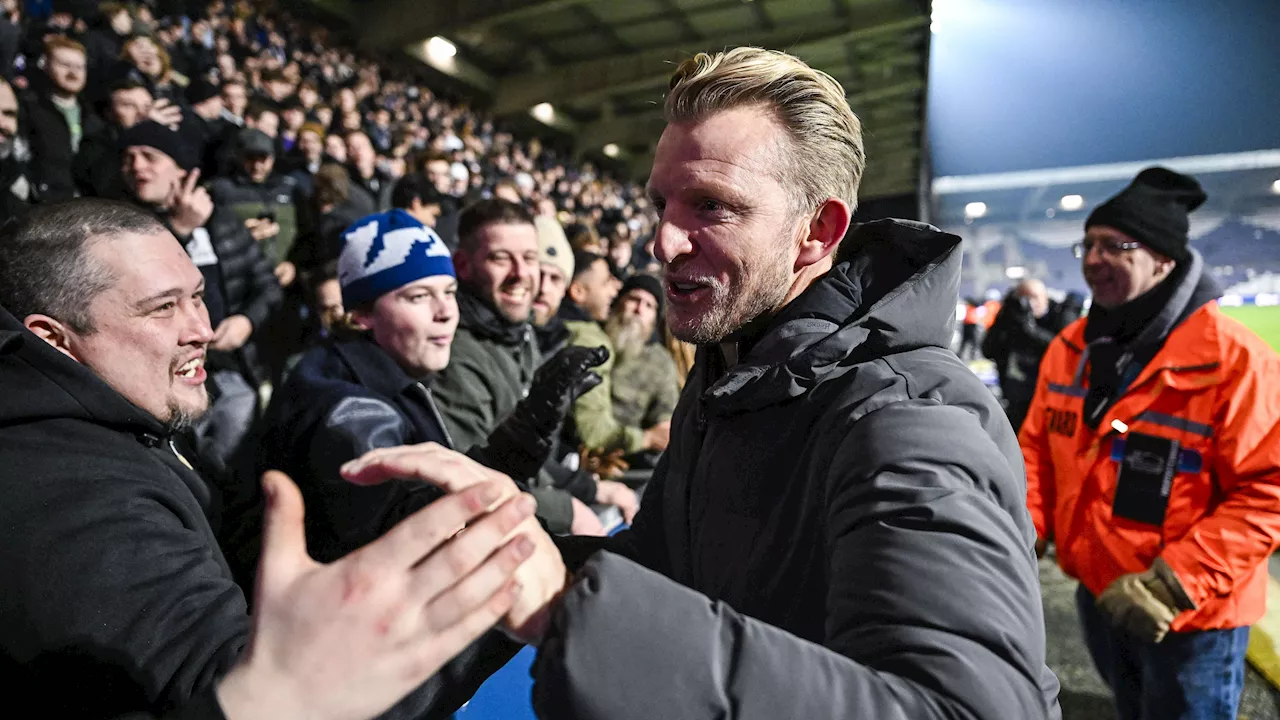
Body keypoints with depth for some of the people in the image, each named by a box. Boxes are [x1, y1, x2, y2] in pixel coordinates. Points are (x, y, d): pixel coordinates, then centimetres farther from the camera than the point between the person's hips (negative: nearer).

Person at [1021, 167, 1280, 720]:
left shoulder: (1234, 360, -21)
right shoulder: (1070, 347, -2)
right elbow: (1038, 450, 4)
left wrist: (1175, 585, -27)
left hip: (1190, 621, -5)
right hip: (1096, 595, 6)